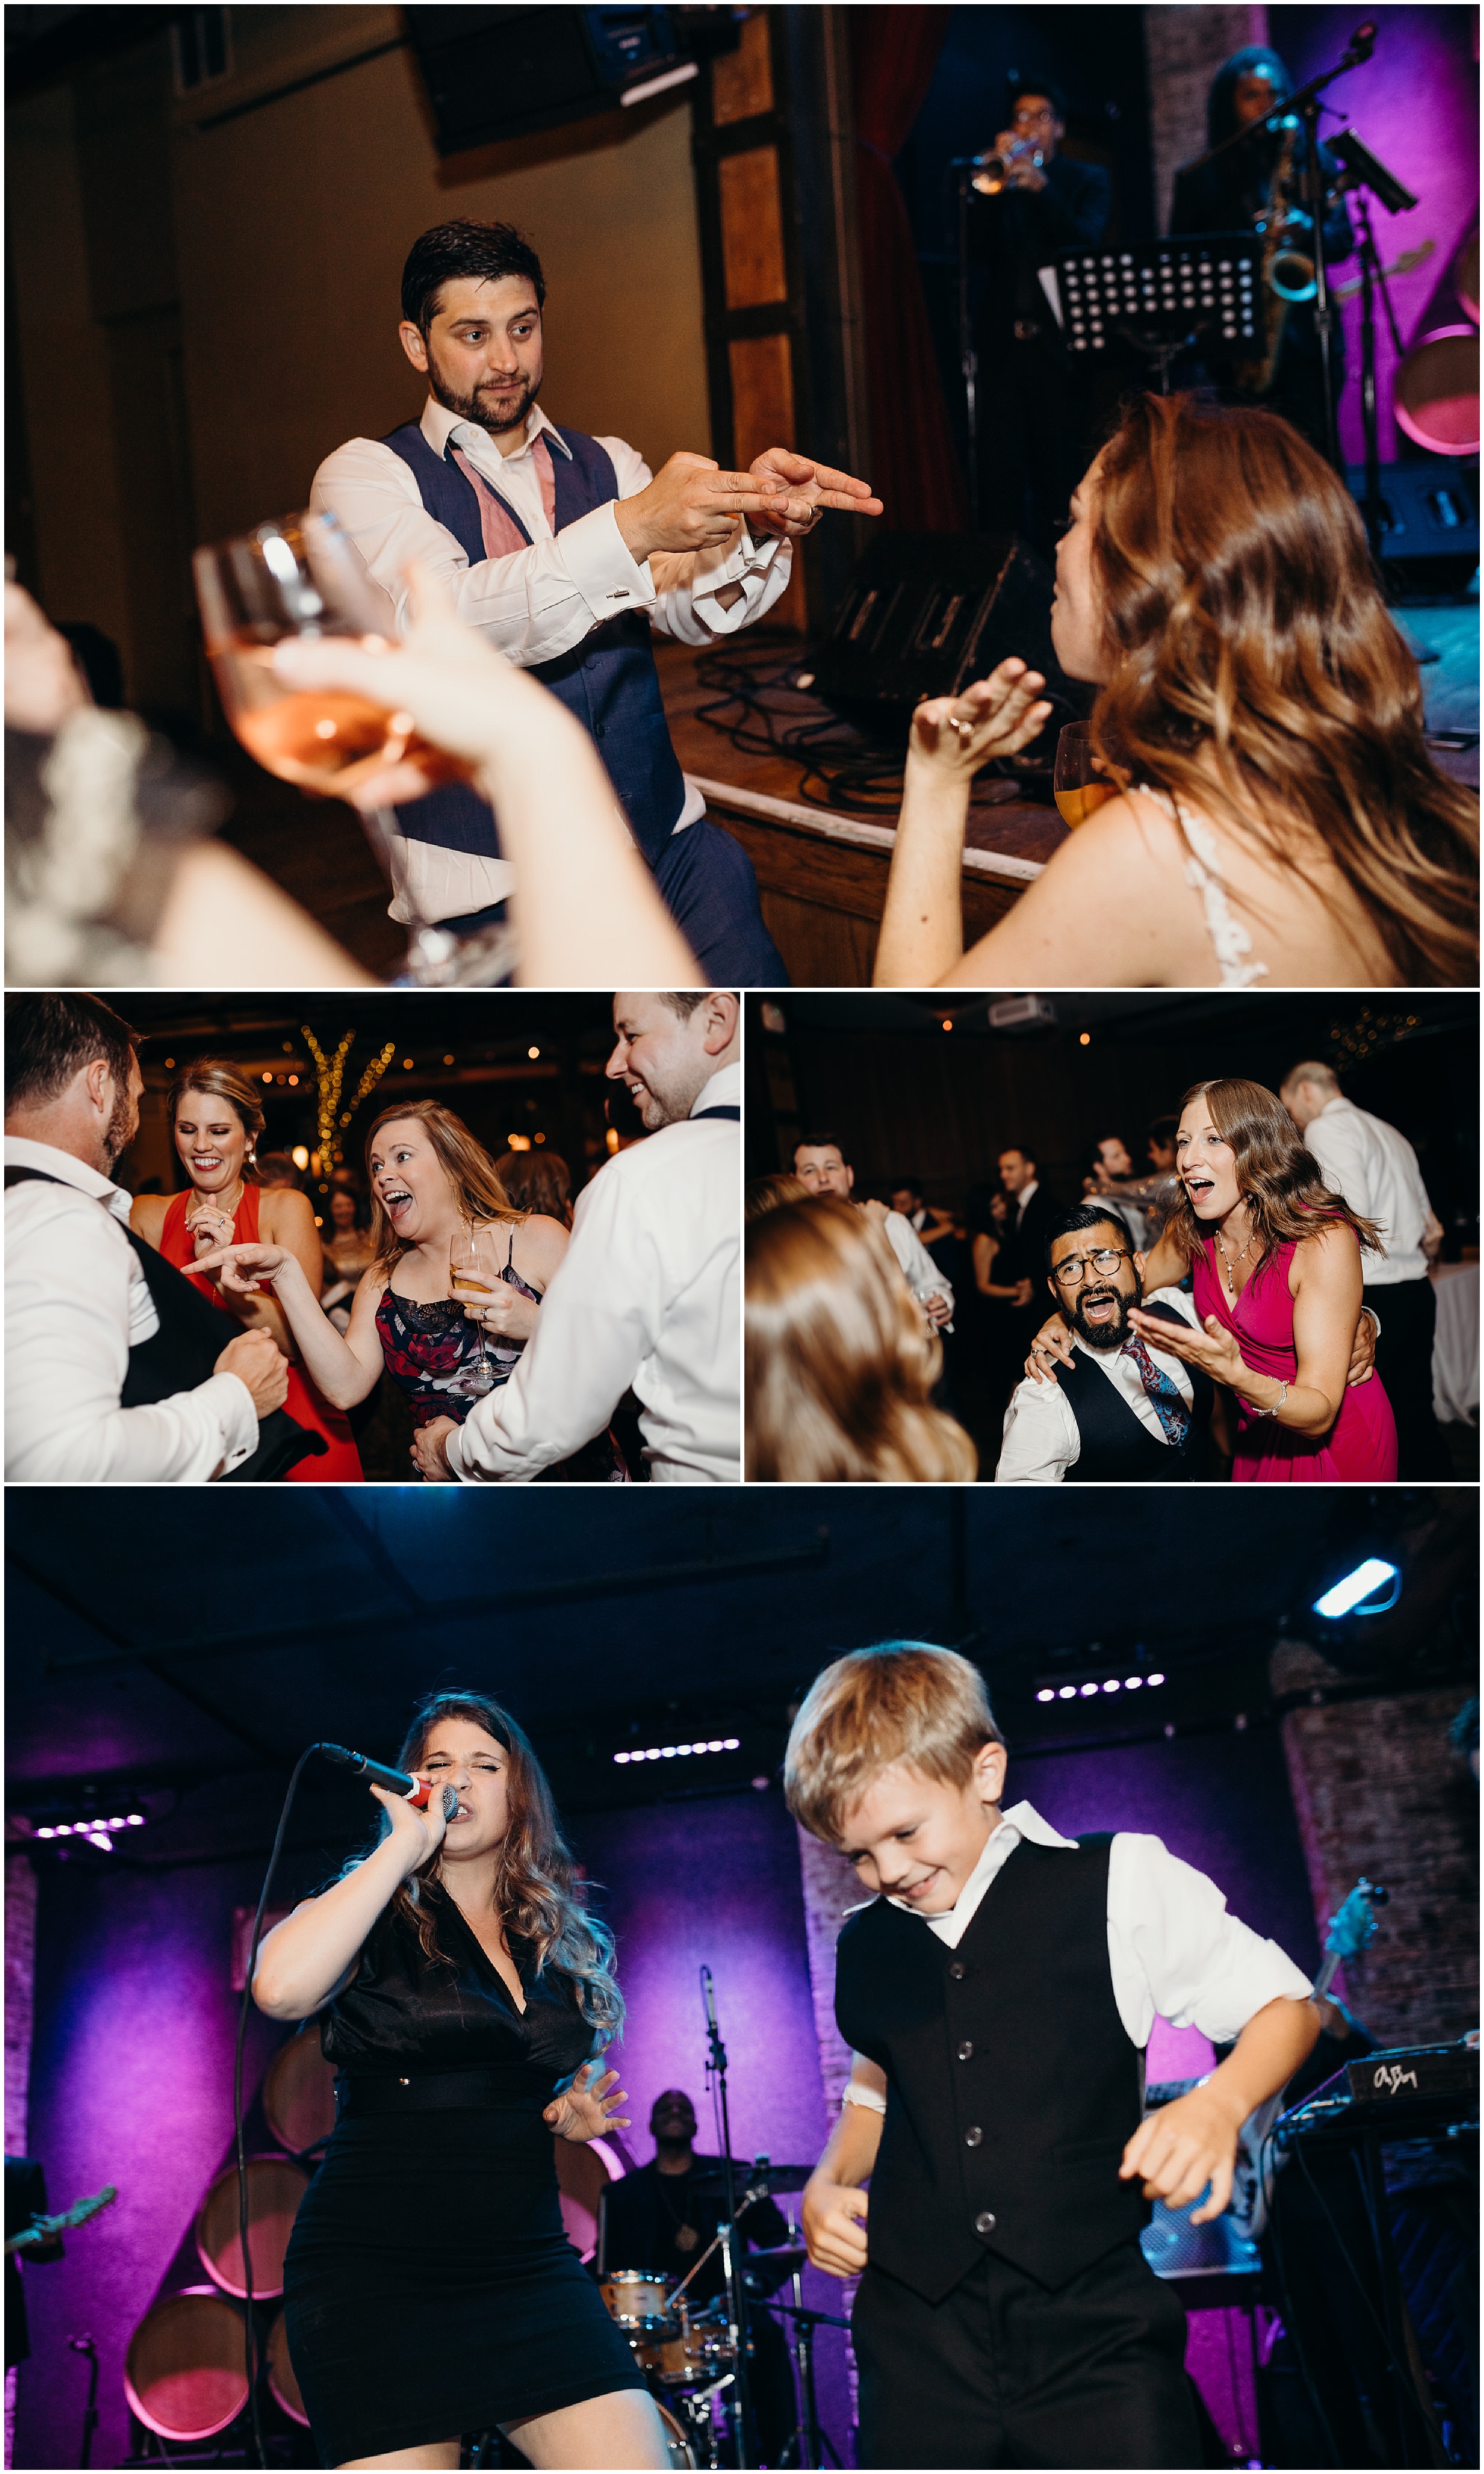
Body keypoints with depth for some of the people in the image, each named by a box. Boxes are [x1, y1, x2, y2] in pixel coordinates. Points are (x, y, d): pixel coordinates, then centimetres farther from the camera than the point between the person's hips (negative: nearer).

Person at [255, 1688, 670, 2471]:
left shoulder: (564, 1943, 14)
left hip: (527, 2263, 4)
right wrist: (405, 1846, -16)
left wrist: (573, 2116, 6)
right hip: (377, 2271, -4)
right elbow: (281, 1987, -24)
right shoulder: (377, 1918, 0)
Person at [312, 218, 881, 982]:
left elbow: (694, 608, -3)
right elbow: (441, 622, -21)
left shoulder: (608, 466, 14)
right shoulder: (365, 476, -1)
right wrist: (632, 528, -34)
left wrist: (758, 527, -26)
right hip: (499, 883, -4)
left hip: (669, 841, 4)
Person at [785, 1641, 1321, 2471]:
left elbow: (1284, 2004, 6)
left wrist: (1219, 2105, -13)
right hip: (922, 2350, 4)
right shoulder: (865, 1948, 14)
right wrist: (829, 2184, 13)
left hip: (1095, 2327, -3)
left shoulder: (1119, 1884, 1)